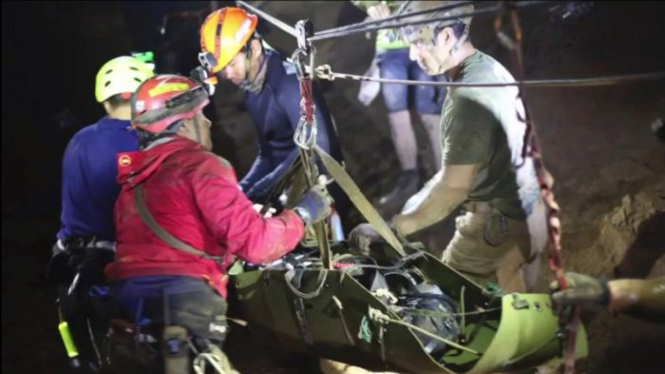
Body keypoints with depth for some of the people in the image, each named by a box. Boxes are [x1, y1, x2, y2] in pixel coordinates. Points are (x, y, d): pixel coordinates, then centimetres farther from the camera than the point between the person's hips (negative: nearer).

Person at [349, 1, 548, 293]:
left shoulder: (470, 97, -26)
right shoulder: (489, 69, 5)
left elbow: (454, 187, -25)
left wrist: (392, 230, -19)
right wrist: (421, 200, 15)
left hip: (498, 226, -9)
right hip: (526, 217, 9)